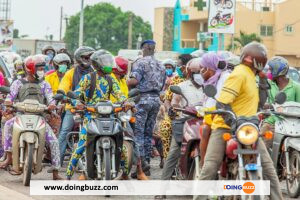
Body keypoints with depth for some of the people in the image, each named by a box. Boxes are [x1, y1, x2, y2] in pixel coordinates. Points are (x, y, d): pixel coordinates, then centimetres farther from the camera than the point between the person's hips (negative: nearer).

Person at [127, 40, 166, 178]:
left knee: (138, 132, -7)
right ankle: (147, 160, 12)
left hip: (143, 98, -7)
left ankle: (142, 160, -18)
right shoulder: (161, 66, 16)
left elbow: (134, 80, -19)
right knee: (148, 132, 11)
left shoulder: (140, 63, -8)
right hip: (156, 99, 7)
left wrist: (127, 83, 0)